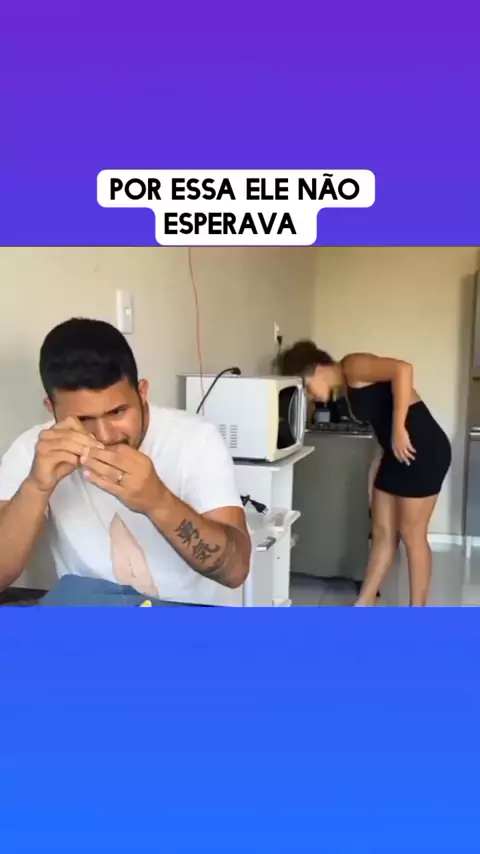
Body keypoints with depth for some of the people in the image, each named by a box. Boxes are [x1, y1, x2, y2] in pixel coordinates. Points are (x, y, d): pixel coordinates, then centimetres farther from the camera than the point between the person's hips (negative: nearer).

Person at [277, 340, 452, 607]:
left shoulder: (353, 366, -12)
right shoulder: (346, 390, 14)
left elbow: (402, 369, -28)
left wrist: (399, 429, -28)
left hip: (423, 449, -9)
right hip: (398, 452, 9)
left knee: (411, 534, 2)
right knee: (382, 533, 13)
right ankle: (363, 606, 24)